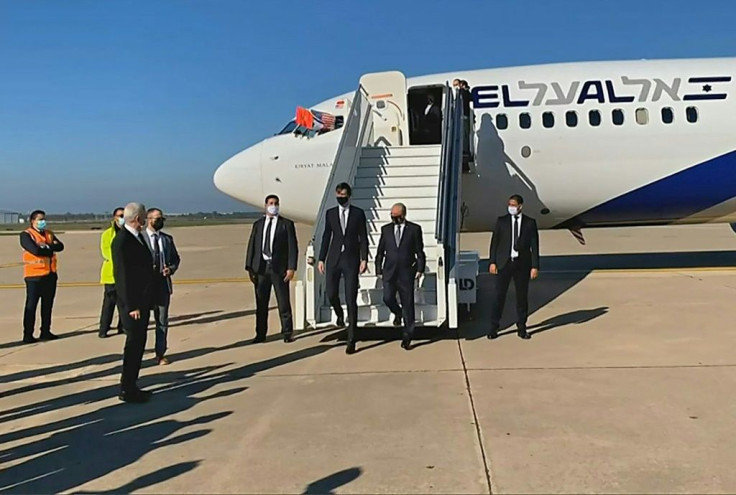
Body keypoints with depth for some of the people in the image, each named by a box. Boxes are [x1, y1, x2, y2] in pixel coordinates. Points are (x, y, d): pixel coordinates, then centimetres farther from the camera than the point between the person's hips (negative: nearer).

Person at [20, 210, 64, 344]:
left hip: (50, 274, 6)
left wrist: (46, 246, -15)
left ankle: (45, 332, 19)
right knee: (31, 305, -3)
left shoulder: (49, 234, 15)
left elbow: (60, 246, 0)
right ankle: (28, 335, 2)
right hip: (34, 275, -6)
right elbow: (35, 250, -20)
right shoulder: (26, 235, -4)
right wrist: (51, 249, -7)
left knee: (48, 305, 10)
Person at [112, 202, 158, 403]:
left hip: (142, 301, 9)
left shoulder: (138, 237, 13)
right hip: (133, 304, -9)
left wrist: (145, 302, 14)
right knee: (134, 345, -2)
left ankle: (131, 386, 24)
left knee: (138, 344, 14)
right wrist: (131, 306, -19)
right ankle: (126, 390, 8)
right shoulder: (122, 241, -15)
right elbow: (122, 275, -19)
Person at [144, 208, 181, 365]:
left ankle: (160, 354, 20)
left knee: (162, 321, 10)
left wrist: (171, 269, -4)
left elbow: (176, 258, 15)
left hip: (163, 285, 4)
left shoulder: (167, 239, 10)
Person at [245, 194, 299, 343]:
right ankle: (260, 334, 17)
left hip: (279, 268, -3)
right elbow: (251, 246, 10)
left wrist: (291, 268, -10)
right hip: (261, 268, 3)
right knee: (261, 303, 7)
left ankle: (287, 333, 11)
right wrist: (249, 267, 3)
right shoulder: (258, 224, 13)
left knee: (283, 303, 1)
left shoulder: (286, 224, 3)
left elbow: (292, 247, -2)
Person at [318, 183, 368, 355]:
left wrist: (364, 259, -7)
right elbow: (326, 237, 10)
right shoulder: (330, 213, 9)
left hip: (351, 260, -2)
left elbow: (363, 238, 1)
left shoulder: (358, 213, 2)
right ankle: (339, 314, 42)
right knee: (331, 294, 4)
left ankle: (351, 340, 3)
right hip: (334, 259, 3)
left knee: (351, 300, -4)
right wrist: (321, 259, 6)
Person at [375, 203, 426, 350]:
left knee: (408, 305, 0)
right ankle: (398, 313, 24)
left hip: (406, 272, -2)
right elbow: (380, 251, 12)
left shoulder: (414, 229, 3)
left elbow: (419, 251, 2)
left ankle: (407, 338, 10)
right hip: (389, 271, 2)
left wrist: (420, 269, -5)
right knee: (387, 298, -13)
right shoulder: (386, 229, 10)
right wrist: (379, 269, 7)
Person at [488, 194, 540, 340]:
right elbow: (494, 242, 4)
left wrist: (535, 266, -4)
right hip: (504, 262, -1)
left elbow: (534, 245, 2)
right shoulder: (501, 221, 4)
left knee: (522, 296, 7)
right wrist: (492, 262, -4)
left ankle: (521, 328, 19)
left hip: (522, 263, 1)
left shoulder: (530, 223, 4)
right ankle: (494, 328, 7)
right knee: (499, 295, -1)